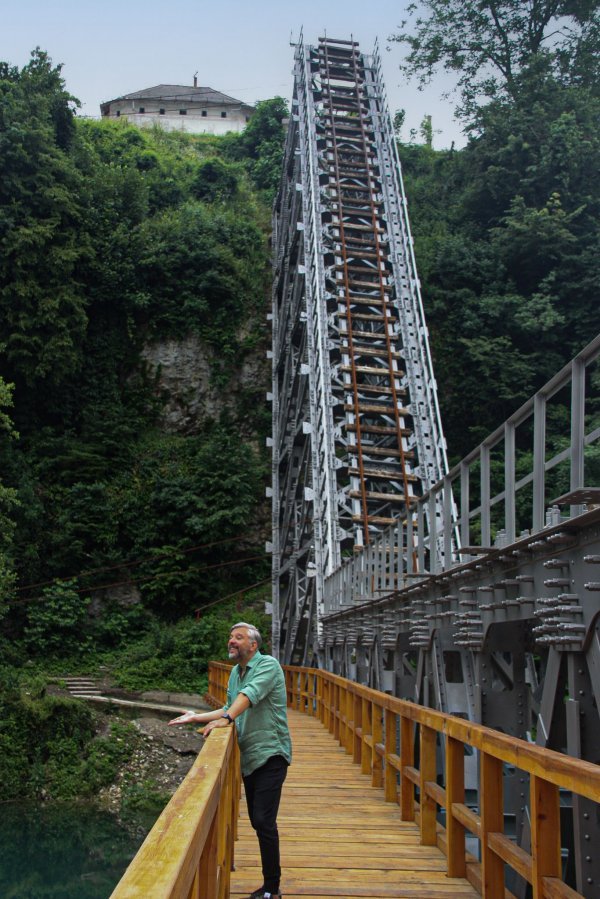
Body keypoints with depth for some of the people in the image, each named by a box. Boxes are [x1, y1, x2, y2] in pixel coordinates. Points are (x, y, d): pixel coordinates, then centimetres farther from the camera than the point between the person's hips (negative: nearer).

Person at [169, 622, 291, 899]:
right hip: (249, 756, 8)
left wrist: (227, 718, -41)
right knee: (257, 821, 11)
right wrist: (198, 717, 14)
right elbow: (230, 708, 21)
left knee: (264, 821, -12)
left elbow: (250, 694, -28)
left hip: (270, 754, -8)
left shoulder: (268, 665, -11)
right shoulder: (236, 672, 15)